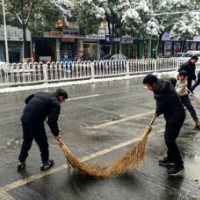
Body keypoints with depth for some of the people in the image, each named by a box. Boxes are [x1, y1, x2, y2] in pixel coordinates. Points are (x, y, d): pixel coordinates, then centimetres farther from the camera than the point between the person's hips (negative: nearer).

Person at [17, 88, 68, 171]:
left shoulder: (42, 93, 21)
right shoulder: (56, 103, -1)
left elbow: (27, 100, 26)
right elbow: (52, 121, -10)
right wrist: (56, 134, 2)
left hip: (24, 117, 7)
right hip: (35, 121, -7)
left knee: (26, 141, 24)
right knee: (42, 142, 13)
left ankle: (21, 161, 33)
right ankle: (45, 162, 27)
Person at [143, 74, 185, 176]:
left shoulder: (162, 93, -28)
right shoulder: (165, 83, -1)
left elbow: (160, 109, -16)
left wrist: (156, 113, 9)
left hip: (176, 117, -10)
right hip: (173, 115, 10)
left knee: (169, 140, -7)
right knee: (168, 138, 17)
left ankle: (179, 165, 4)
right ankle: (170, 158, 32)